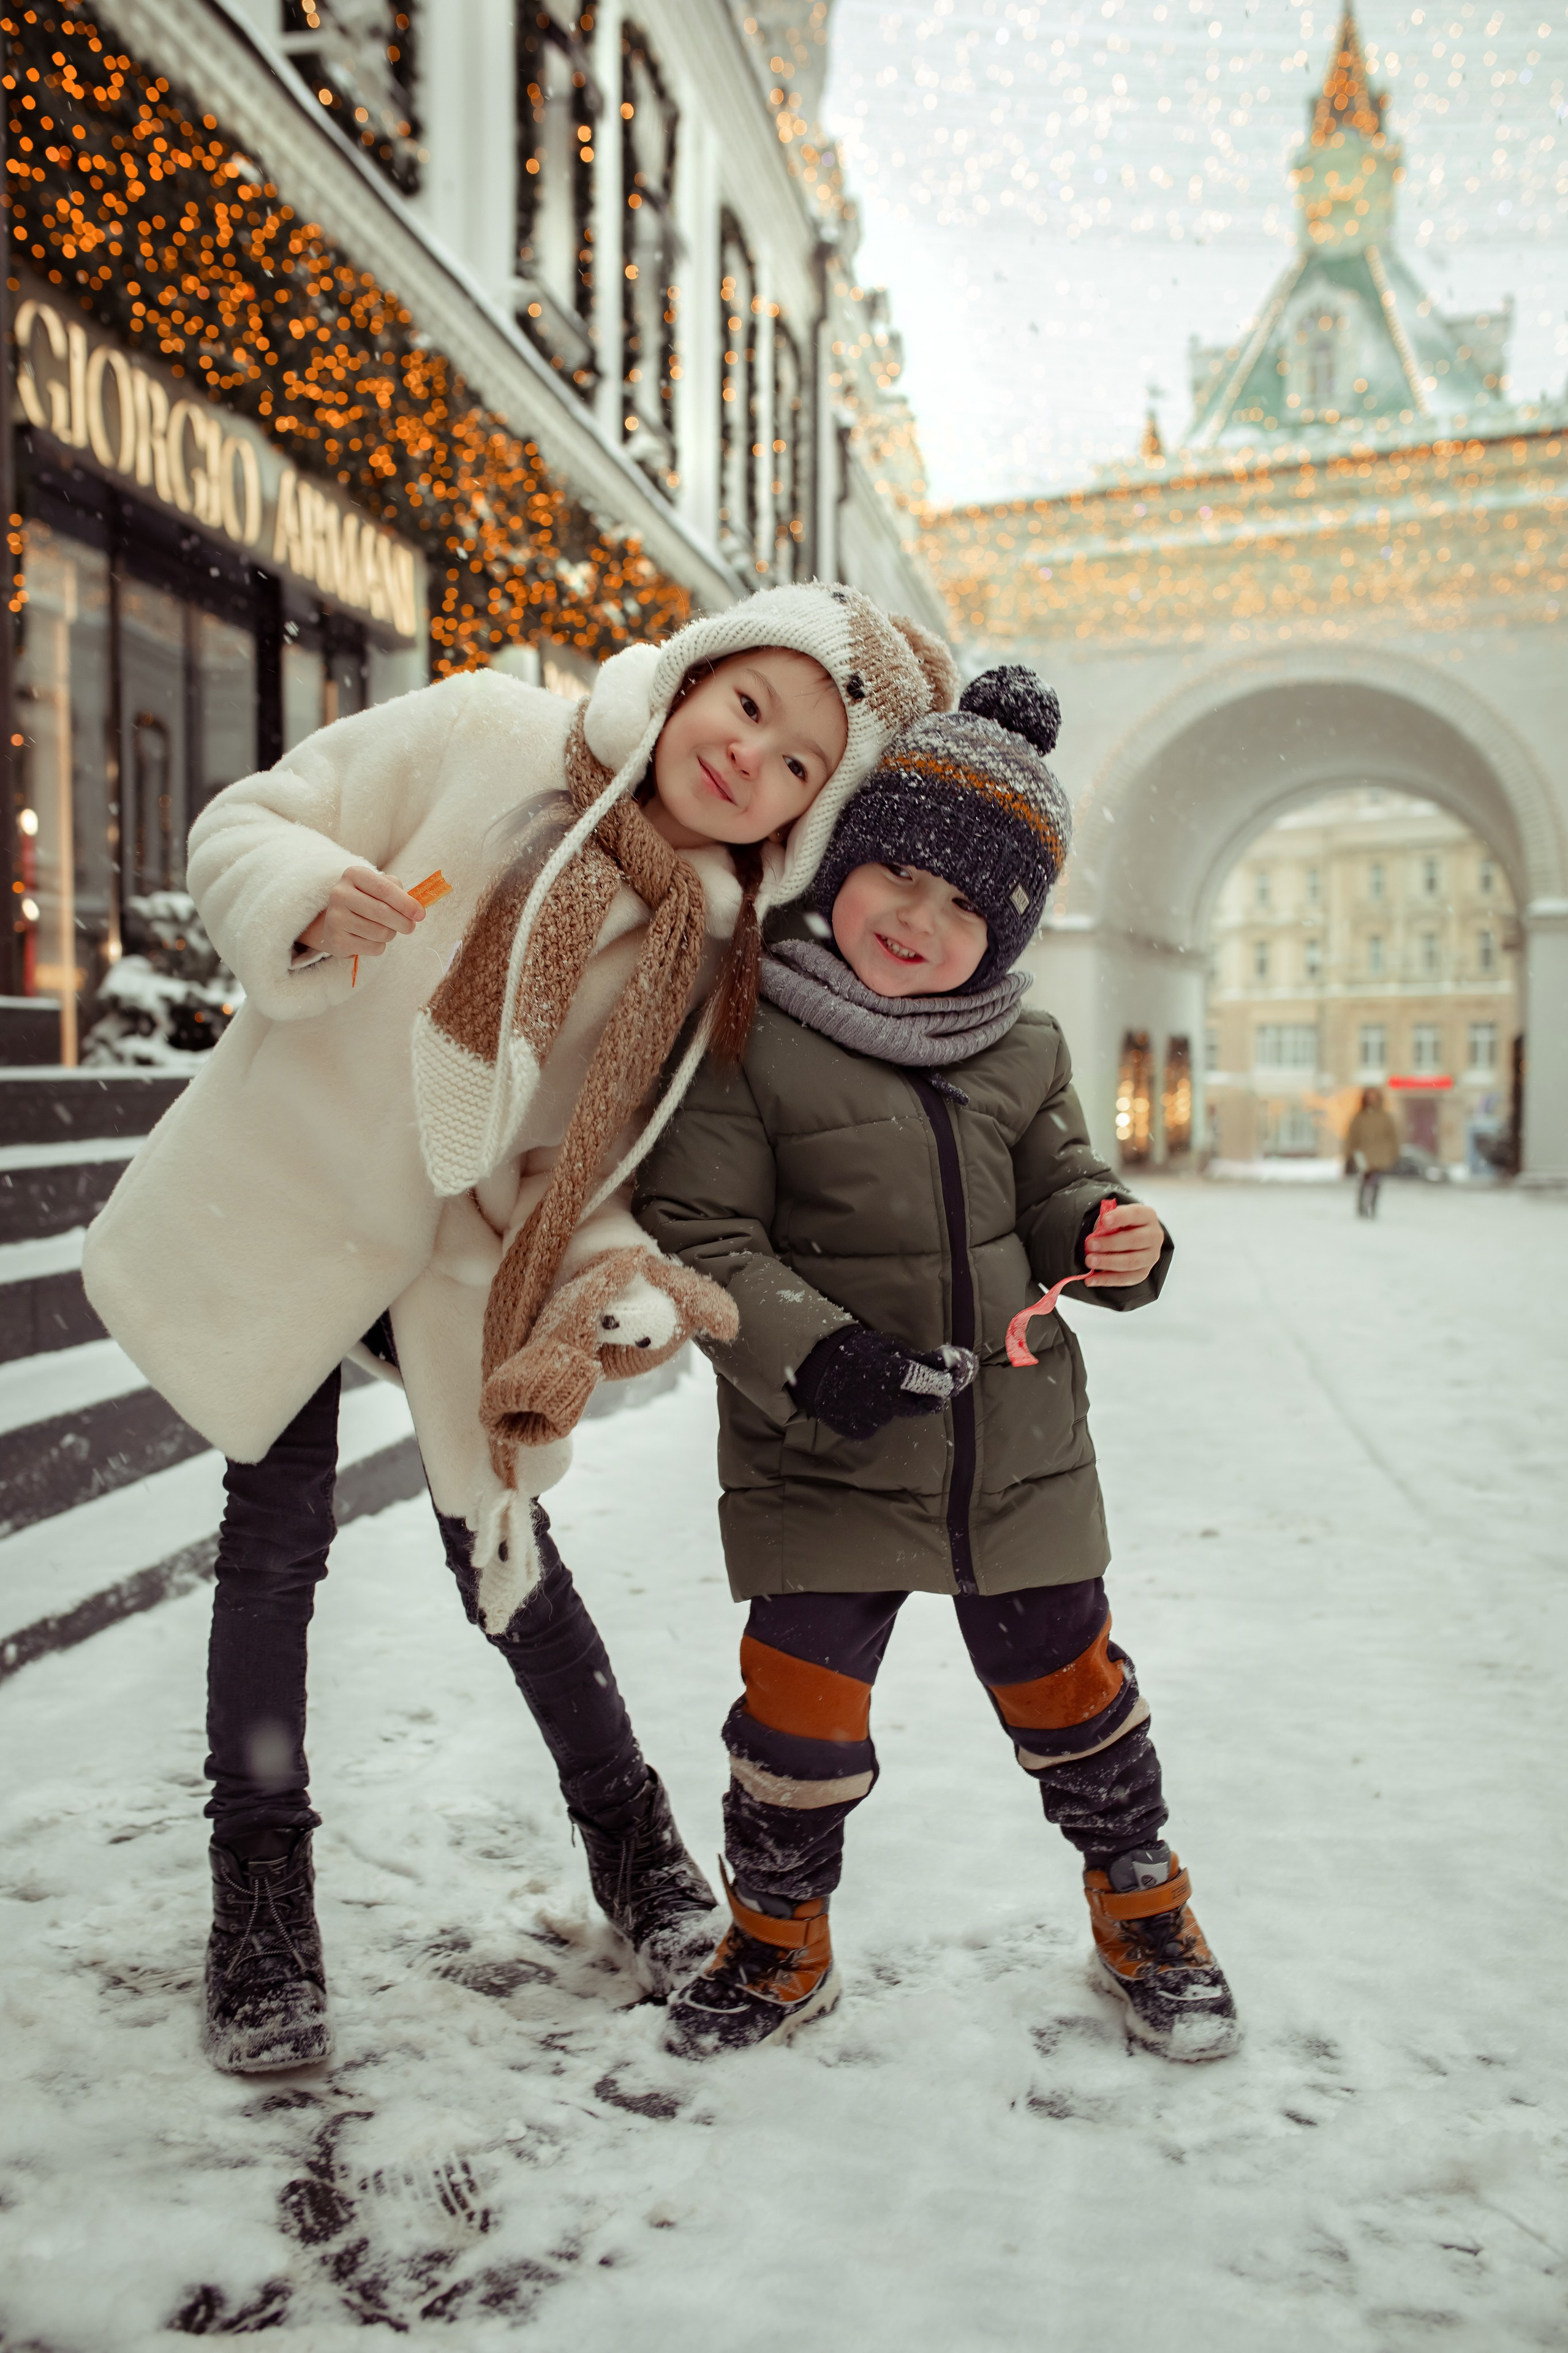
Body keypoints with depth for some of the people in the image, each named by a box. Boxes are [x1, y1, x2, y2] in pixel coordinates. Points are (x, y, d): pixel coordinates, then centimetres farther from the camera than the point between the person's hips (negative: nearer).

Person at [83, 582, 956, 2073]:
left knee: (502, 1552, 5)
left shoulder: (718, 953, -11)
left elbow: (585, 1165, -10)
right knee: (274, 1540, 5)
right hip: (283, 1198, 0)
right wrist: (309, 893, -32)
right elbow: (239, 829, -10)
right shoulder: (480, 736, -17)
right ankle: (260, 1882, 24)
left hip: (464, 1256, 1)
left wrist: (622, 1282, -29)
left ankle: (628, 1836, 30)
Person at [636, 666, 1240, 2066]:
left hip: (1023, 1460, 4)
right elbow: (697, 1232, -13)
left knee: (1069, 1691, 17)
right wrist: (808, 1353, -27)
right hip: (823, 1469, -3)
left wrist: (1110, 1242, -9)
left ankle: (1143, 1911, 42)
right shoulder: (749, 1041, -10)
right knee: (799, 1714, 5)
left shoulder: (1024, 1056, 4)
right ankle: (779, 1943, 33)